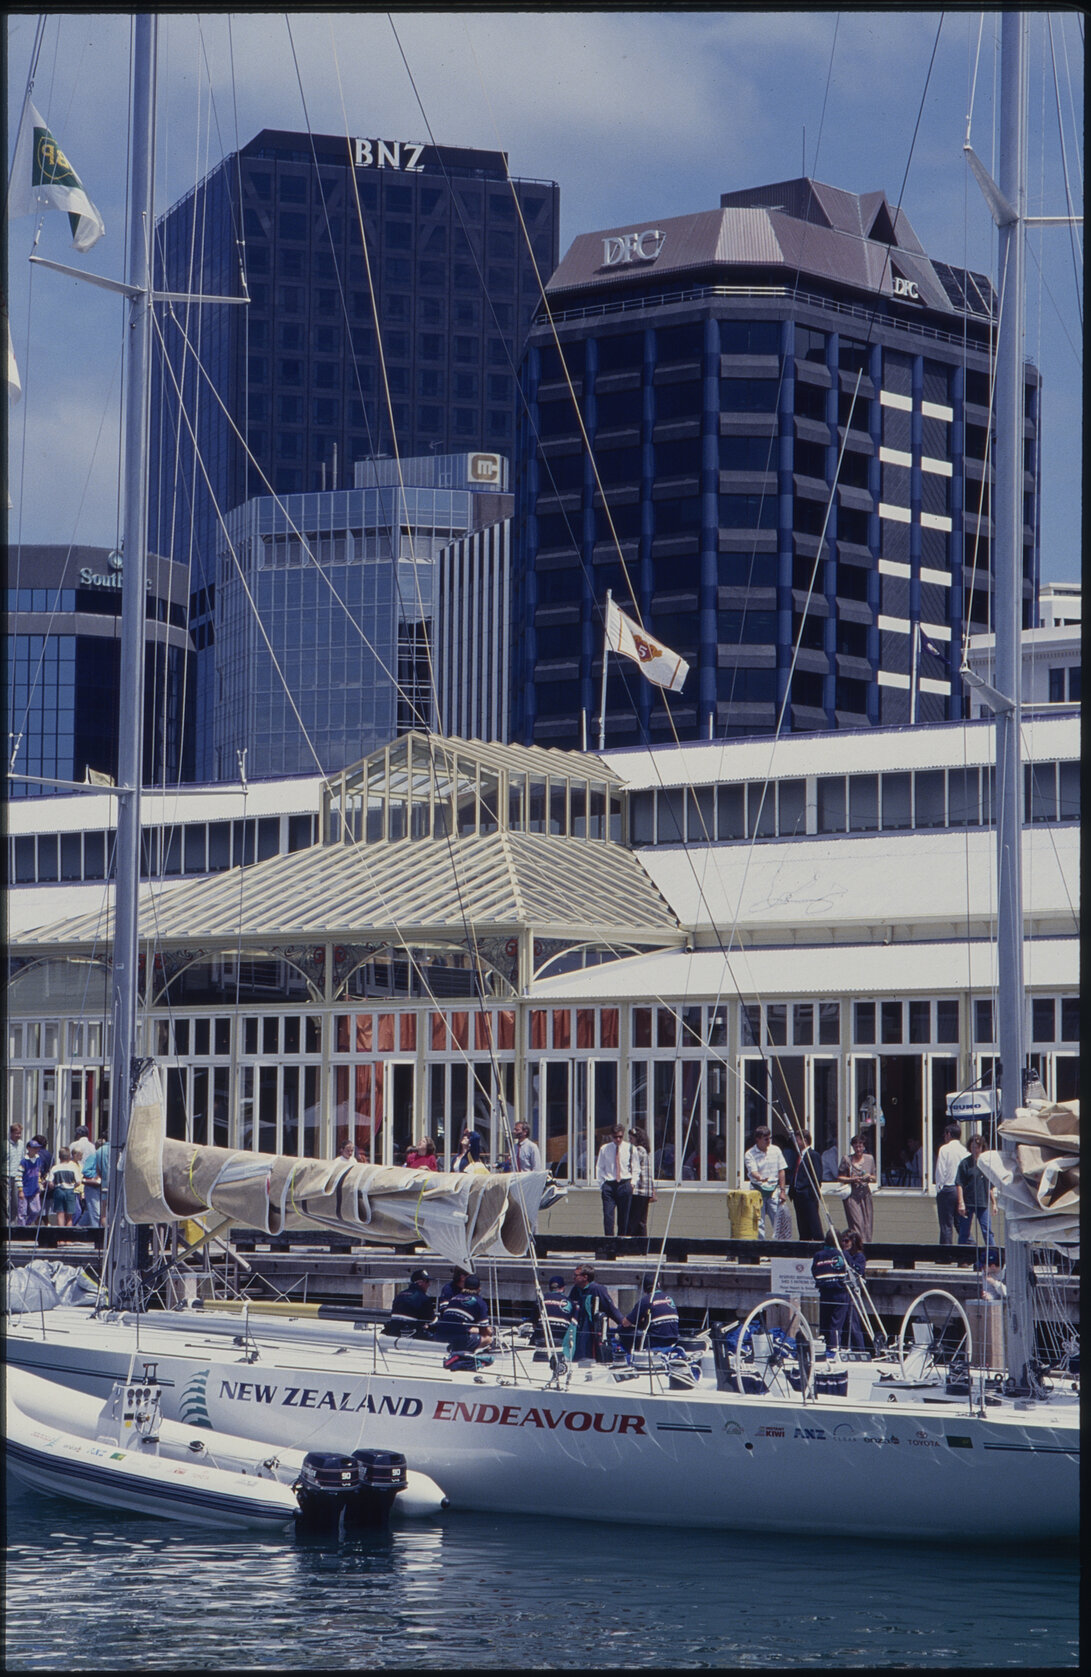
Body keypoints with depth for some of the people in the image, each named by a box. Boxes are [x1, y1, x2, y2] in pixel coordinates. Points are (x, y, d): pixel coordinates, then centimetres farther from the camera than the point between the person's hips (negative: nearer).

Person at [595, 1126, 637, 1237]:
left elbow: (635, 1168, 11)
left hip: (625, 1185, 0)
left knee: (624, 1216, 3)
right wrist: (601, 1183, -1)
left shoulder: (631, 1149, 4)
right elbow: (599, 1167, 9)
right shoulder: (604, 1149, 4)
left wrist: (633, 1182, -1)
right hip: (609, 1185, 0)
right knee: (608, 1215, -10)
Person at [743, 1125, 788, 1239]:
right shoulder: (750, 1154, -5)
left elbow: (781, 1171, 8)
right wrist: (760, 1178, -41)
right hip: (758, 1189, -2)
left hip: (773, 1189, 2)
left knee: (778, 1220, -3)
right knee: (759, 1221, -3)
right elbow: (753, 1171, -18)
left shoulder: (775, 1150, 5)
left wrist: (783, 1190, 3)